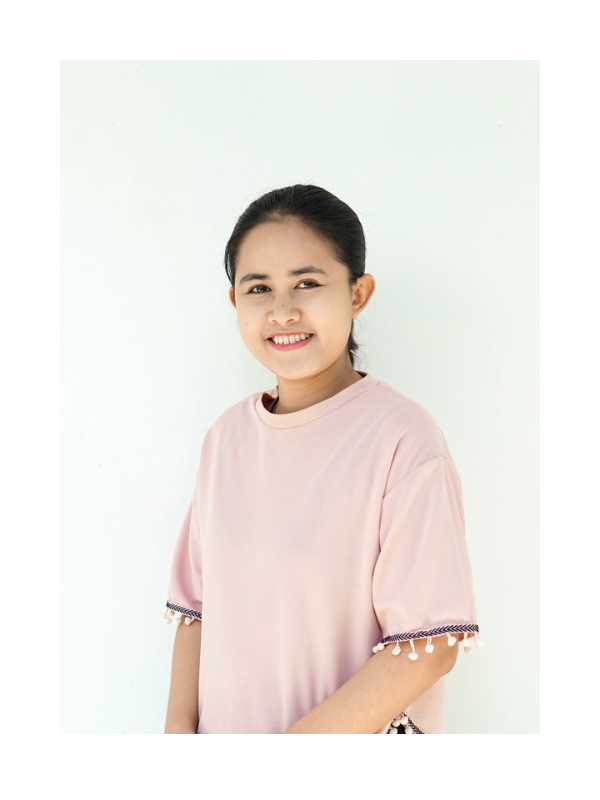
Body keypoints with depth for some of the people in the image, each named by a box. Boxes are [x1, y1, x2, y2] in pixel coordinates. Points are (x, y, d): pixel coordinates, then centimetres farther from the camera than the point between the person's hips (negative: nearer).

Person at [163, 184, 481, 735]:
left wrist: (302, 731, -21)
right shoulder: (226, 437, 0)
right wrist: (180, 724, -8)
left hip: (361, 725, -4)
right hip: (223, 722, 5)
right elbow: (197, 605, 5)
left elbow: (431, 644, -20)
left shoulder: (402, 437, -18)